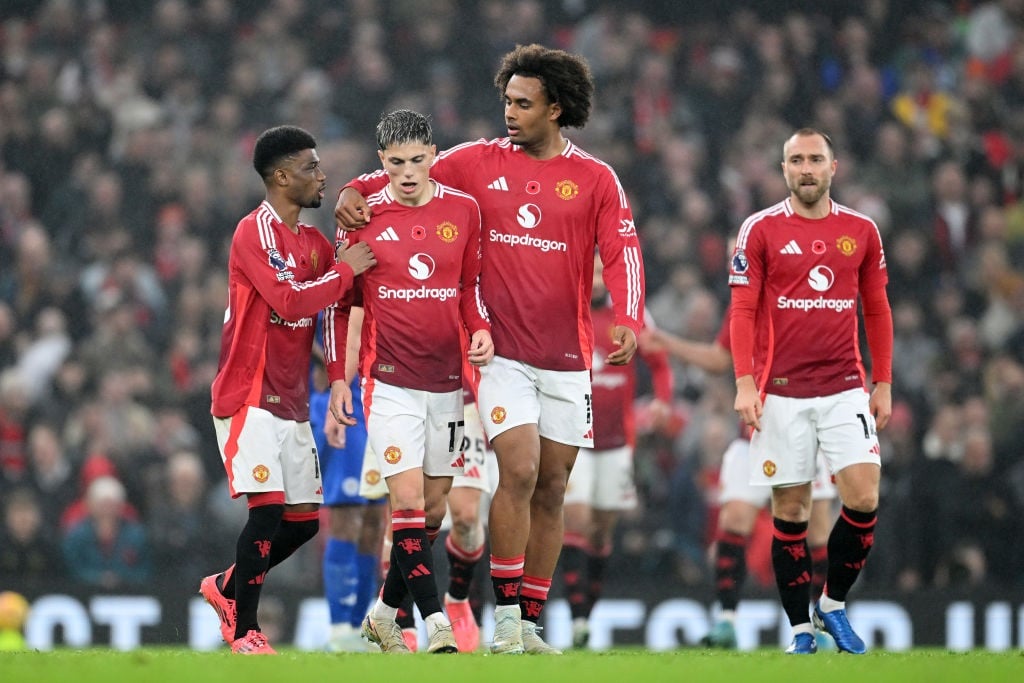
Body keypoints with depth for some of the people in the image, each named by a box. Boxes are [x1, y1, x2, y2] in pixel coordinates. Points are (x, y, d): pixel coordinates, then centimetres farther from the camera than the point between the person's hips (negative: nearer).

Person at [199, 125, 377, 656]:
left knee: (304, 518, 7)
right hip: (249, 398, -8)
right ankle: (244, 631, -5)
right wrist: (345, 271, -14)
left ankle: (227, 587, 27)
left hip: (291, 402, 8)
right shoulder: (255, 233, -12)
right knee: (268, 508, -15)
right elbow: (290, 300, -23)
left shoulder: (315, 243, 15)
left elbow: (335, 310, 17)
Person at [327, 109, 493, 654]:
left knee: (434, 506, 7)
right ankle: (436, 626, -17)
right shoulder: (364, 216, -2)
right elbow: (342, 299, 6)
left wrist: (480, 331, -4)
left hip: (447, 379, 3)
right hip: (389, 380, -3)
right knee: (408, 499, -15)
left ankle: (385, 613, 24)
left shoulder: (463, 210, 3)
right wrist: (337, 376, 4)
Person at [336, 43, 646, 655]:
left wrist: (628, 321, -19)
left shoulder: (595, 179, 2)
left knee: (551, 489, 6)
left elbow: (622, 253, -4)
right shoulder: (478, 162, 4)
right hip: (501, 348, -2)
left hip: (567, 355, 2)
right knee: (519, 470, -17)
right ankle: (506, 612, -8)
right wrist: (357, 191, -9)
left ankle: (530, 624, 13)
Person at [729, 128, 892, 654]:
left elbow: (877, 311, 14)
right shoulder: (760, 230, 0)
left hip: (845, 390, 2)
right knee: (789, 509, 0)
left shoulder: (862, 231, 7)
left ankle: (833, 604, 10)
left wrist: (883, 384, 9)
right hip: (781, 392, -2)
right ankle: (801, 630, 9)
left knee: (863, 498, -11)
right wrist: (744, 383, -11)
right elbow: (743, 310, -2)